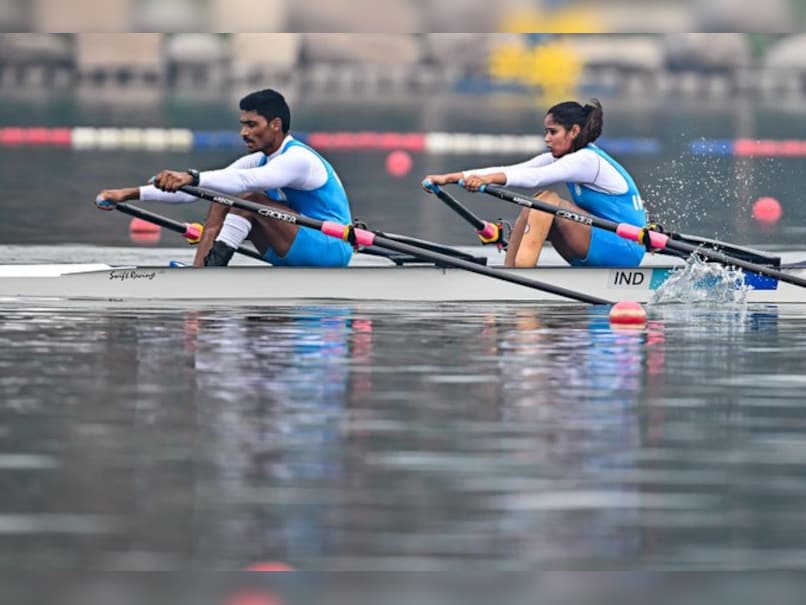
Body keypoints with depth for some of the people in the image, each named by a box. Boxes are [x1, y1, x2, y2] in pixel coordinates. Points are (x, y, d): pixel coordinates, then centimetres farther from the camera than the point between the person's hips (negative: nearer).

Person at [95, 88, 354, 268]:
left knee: (248, 198, -25)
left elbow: (244, 181, -37)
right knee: (221, 203, -4)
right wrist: (133, 193, -7)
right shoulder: (259, 161, 9)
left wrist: (191, 178, -50)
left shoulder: (299, 159, -18)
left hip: (333, 248, -9)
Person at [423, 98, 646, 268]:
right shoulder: (562, 158, 10)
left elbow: (534, 177, -30)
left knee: (547, 200, -20)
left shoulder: (587, 160, -16)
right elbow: (512, 170, 3)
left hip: (626, 249, -9)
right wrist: (450, 177, -5)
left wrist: (488, 179, -42)